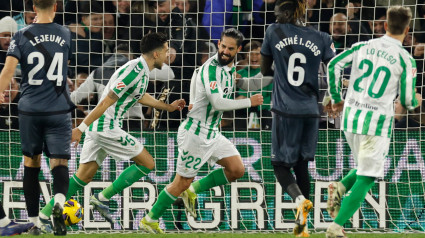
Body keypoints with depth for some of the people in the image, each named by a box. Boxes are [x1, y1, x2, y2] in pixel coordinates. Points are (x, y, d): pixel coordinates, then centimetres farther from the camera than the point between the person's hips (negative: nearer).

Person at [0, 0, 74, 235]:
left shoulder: (22, 36, -2)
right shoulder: (65, 35, 5)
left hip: (30, 109, 0)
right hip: (58, 108, 0)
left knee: (31, 163, 13)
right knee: (59, 163, -2)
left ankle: (34, 222, 14)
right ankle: (59, 201, -34)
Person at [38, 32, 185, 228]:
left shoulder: (142, 70, 12)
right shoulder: (134, 72, -19)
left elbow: (141, 96, 35)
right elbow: (105, 102, -21)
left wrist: (168, 107, 41)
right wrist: (81, 128, -21)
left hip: (97, 128, 10)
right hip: (107, 128, -10)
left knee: (84, 176, 11)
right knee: (147, 164, -1)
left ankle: (45, 213, 10)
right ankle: (103, 198, 0)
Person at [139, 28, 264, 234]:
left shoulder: (230, 68, 7)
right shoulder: (211, 69, -22)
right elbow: (218, 103, -31)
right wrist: (249, 102, -23)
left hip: (212, 132, 9)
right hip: (195, 132, -9)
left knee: (237, 170, -3)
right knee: (182, 182, -2)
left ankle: (193, 190, 13)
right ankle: (149, 220, 13)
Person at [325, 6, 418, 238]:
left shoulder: (363, 46, 4)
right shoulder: (405, 60, -7)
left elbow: (334, 65, 1)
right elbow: (407, 101, -3)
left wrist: (336, 99, 12)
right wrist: (414, 101, 22)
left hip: (350, 117, 5)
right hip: (377, 122, -5)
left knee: (364, 168, 27)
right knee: (366, 179, 1)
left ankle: (340, 187, -2)